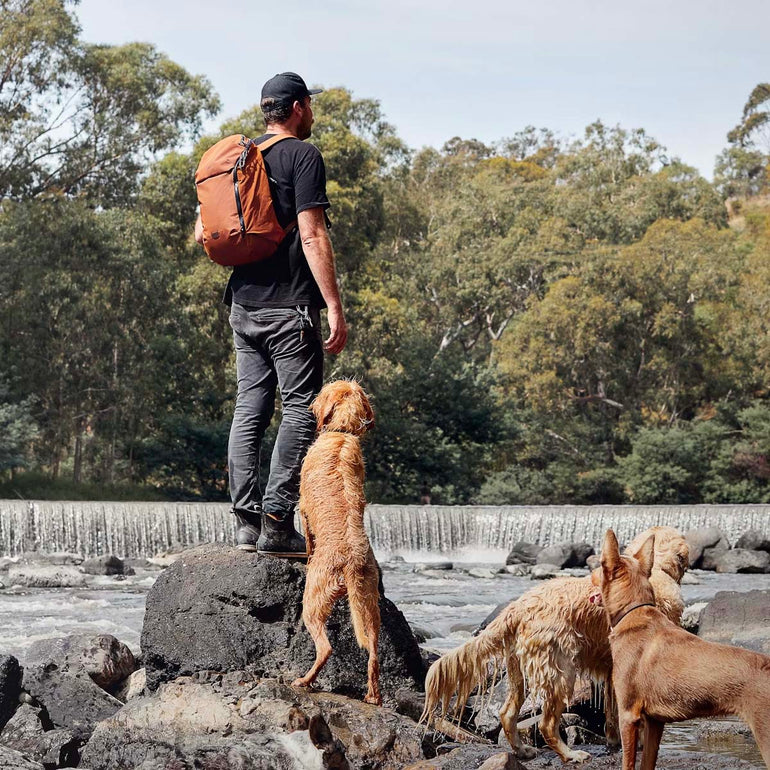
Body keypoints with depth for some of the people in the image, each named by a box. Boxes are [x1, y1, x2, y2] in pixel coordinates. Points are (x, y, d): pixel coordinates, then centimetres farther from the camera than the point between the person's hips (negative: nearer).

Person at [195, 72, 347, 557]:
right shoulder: (302, 155, -7)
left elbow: (203, 232, 16)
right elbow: (312, 236, -15)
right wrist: (335, 307, -15)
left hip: (244, 305, 8)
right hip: (290, 307, -7)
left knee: (250, 409, 8)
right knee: (302, 408, -4)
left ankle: (247, 520, 6)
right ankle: (277, 524, -11)